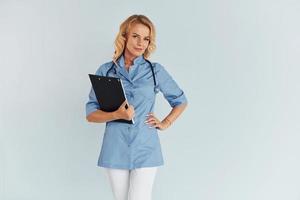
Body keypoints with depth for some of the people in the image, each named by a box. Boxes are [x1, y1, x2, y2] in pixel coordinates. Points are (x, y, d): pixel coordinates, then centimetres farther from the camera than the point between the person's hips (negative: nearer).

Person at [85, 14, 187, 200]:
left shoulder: (156, 71, 4)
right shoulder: (106, 71, 3)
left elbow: (181, 101, 17)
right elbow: (90, 114, 0)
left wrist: (165, 123, 4)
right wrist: (117, 115, -16)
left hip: (145, 150, -1)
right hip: (115, 150, 1)